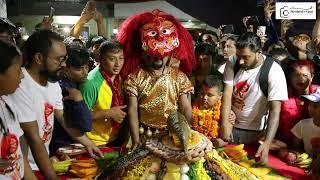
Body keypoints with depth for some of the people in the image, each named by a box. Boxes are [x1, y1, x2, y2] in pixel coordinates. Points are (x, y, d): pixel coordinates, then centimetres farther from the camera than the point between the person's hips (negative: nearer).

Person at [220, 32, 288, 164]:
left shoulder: (274, 71, -21)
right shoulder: (233, 62, -10)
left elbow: (275, 110, -25)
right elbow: (227, 92, -14)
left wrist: (267, 144, -34)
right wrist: (225, 123, -26)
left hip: (254, 131, -2)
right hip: (230, 124, 3)